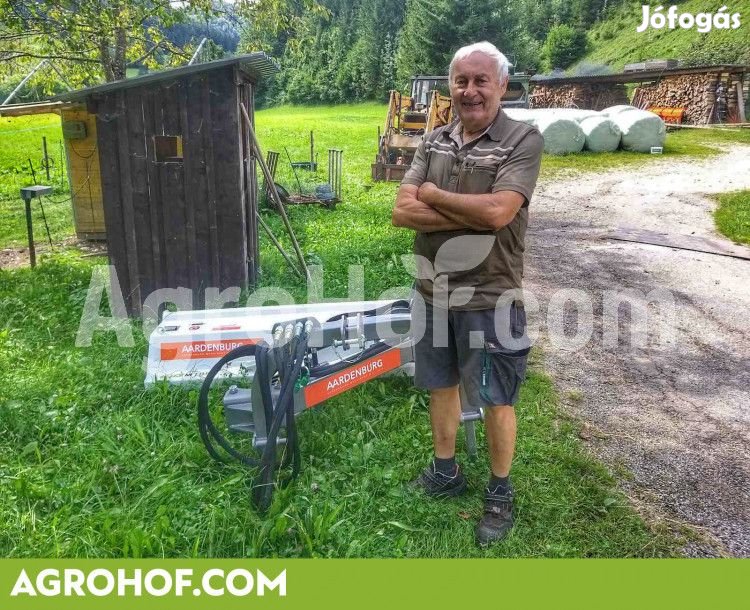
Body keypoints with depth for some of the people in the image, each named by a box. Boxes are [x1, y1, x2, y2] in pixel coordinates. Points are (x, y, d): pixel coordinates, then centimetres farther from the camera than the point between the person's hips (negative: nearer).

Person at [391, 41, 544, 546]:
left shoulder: (524, 140, -9)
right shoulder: (434, 141, 5)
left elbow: (498, 211, -25)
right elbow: (403, 211, -6)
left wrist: (433, 194, -11)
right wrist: (473, 215, -17)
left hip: (489, 298, -5)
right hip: (433, 292, 5)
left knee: (495, 400, 7)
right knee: (441, 386, 19)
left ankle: (500, 493, 29)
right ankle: (446, 473, 40)